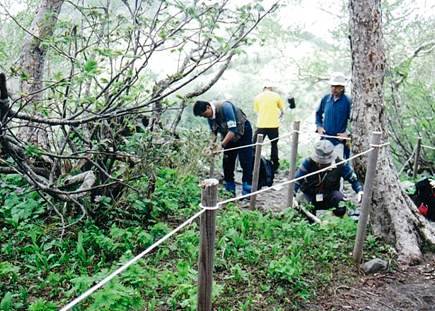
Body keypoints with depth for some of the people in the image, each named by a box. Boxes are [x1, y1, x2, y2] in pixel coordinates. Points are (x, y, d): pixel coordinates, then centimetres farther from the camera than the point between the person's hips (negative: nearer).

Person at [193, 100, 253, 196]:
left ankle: (247, 192, -6)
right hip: (229, 135, 7)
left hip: (243, 132, -7)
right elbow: (214, 132, 3)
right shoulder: (210, 116, -8)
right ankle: (230, 190, 14)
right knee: (227, 162, 5)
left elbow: (233, 130, -33)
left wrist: (222, 145, -37)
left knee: (245, 162, -9)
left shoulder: (225, 107, -31)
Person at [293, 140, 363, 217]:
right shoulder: (308, 163, -23)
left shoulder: (340, 165, -20)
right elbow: (296, 181, -22)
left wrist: (360, 191, -26)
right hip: (309, 197, 0)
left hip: (328, 197, 1)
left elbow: (353, 179, -9)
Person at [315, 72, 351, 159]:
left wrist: (347, 133, -16)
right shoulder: (326, 99, 5)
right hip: (325, 139, 5)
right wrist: (319, 126, 7)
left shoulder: (347, 101, -10)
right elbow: (318, 113, 20)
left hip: (339, 141, -5)